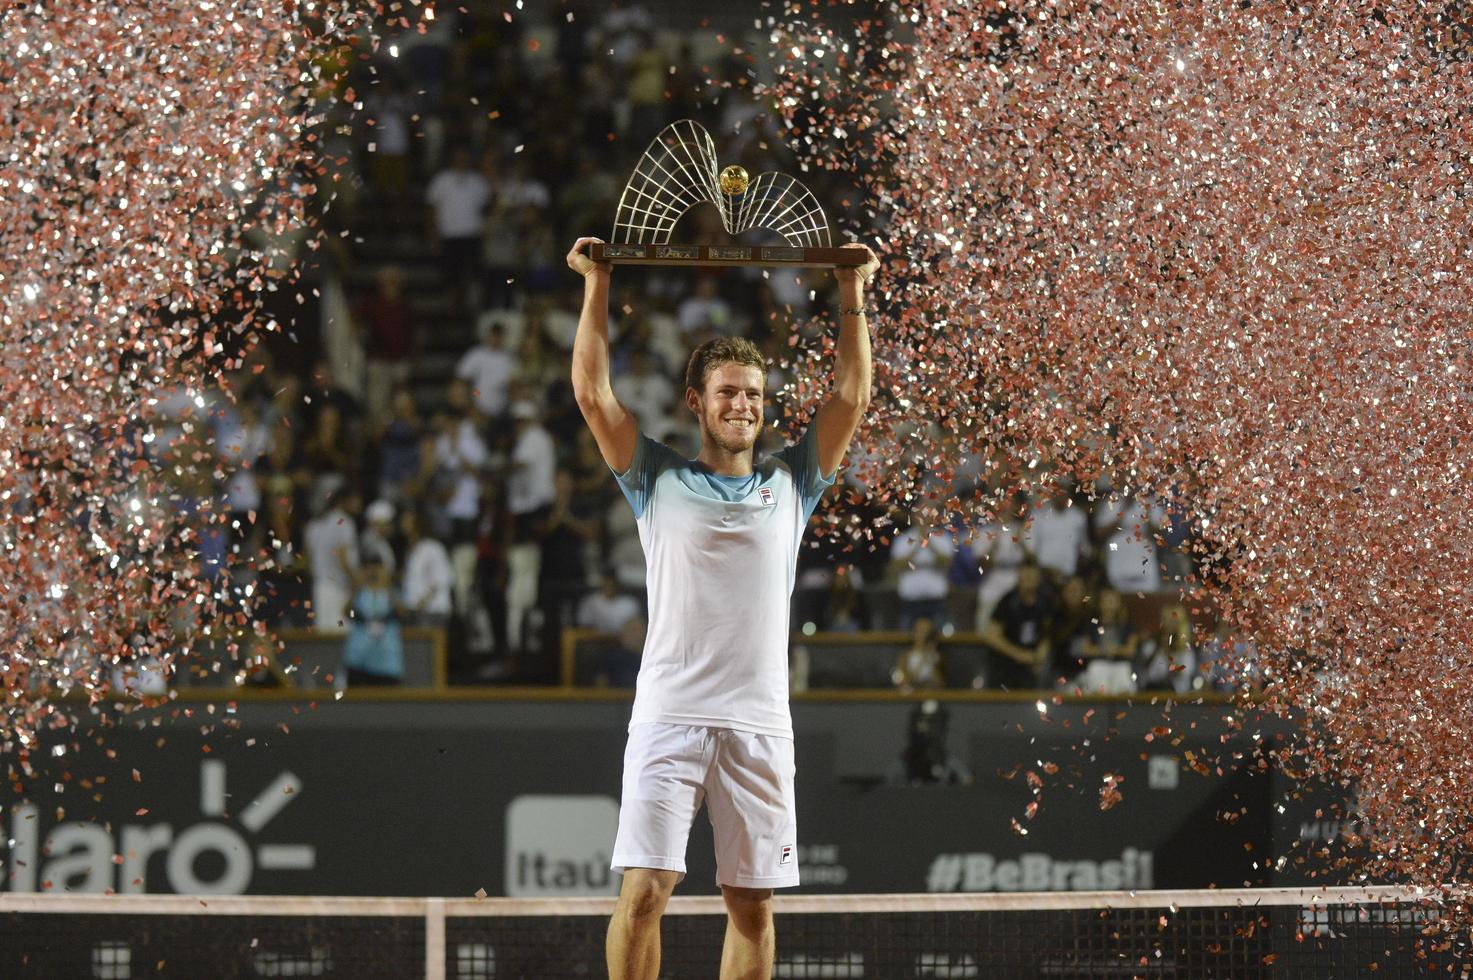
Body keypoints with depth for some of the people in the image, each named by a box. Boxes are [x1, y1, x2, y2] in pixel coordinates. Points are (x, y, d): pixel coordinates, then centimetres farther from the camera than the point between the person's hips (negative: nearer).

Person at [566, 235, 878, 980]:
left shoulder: (790, 484, 14)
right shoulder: (660, 480, 10)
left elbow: (850, 399, 10)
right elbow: (593, 395, 3)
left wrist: (852, 296, 9)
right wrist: (597, 287, 2)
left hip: (759, 723, 2)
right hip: (669, 716, -2)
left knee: (752, 902, 2)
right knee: (643, 890, -11)